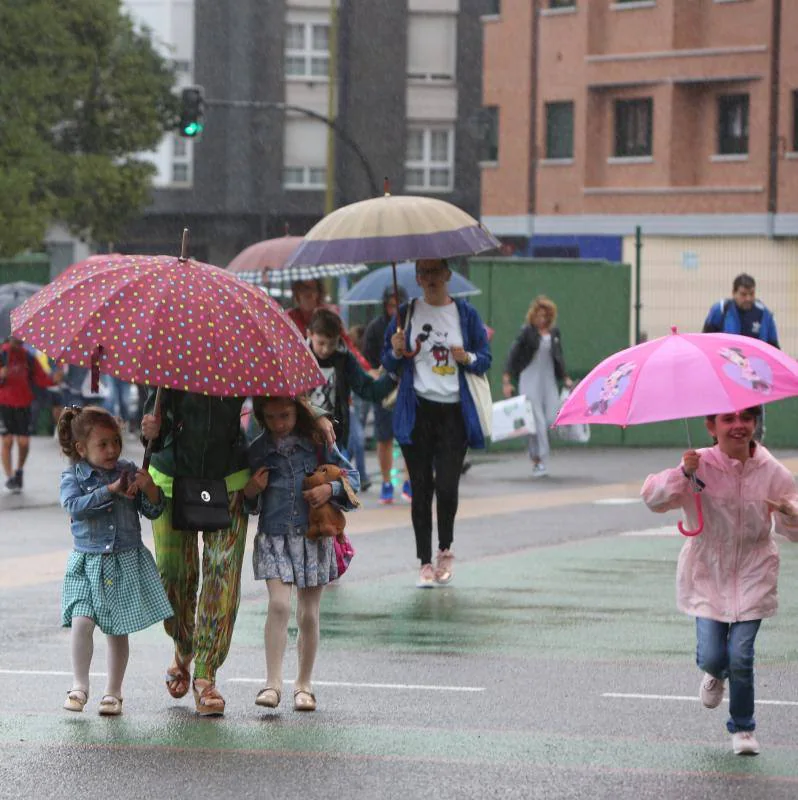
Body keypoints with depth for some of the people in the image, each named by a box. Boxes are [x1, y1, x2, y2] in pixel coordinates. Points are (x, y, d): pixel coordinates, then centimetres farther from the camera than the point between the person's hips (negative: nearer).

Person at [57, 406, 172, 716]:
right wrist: (111, 490, -24)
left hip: (126, 563, 2)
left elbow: (154, 511, 5)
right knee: (81, 622, -16)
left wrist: (148, 487, -15)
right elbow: (74, 505, -20)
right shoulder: (72, 477, -1)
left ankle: (113, 692, 15)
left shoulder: (128, 472, 4)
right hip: (87, 565, -2)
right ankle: (79, 686, -1)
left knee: (118, 630, 5)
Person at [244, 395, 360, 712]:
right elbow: (249, 505, 14)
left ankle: (304, 684, 19)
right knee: (279, 604, -18)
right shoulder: (256, 451, 4)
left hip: (313, 538, 1)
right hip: (273, 538, -1)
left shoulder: (317, 443, 1)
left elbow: (352, 476, 8)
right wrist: (250, 491, -8)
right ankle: (273, 683, -17)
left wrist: (330, 489, -10)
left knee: (308, 615, 5)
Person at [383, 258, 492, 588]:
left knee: (447, 486, -9)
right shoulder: (406, 313, 7)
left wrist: (469, 358, -11)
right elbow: (389, 363, 11)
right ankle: (425, 562, 9)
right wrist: (397, 352, -11)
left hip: (454, 412, -1)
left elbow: (485, 359, 10)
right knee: (421, 487, 1)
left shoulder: (465, 313, 6)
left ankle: (445, 549, 17)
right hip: (417, 411, 1)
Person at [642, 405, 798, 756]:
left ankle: (743, 728, 16)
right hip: (708, 573, 0)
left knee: (741, 656, -8)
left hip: (752, 574, 0)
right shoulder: (700, 465, -11)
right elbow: (653, 498, -17)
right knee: (712, 656, -8)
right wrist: (684, 474, -33)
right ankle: (715, 674, 33)